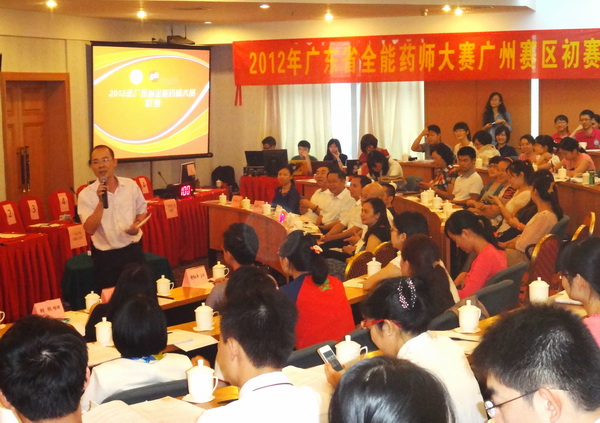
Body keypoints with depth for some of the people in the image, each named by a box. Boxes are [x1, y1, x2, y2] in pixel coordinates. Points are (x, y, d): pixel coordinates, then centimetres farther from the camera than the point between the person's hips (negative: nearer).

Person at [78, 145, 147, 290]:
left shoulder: (131, 185, 0)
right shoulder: (86, 194, -10)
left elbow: (142, 211, 15)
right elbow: (90, 229, -19)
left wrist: (137, 225, -5)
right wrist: (101, 202, -27)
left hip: (133, 250, 3)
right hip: (106, 256, -3)